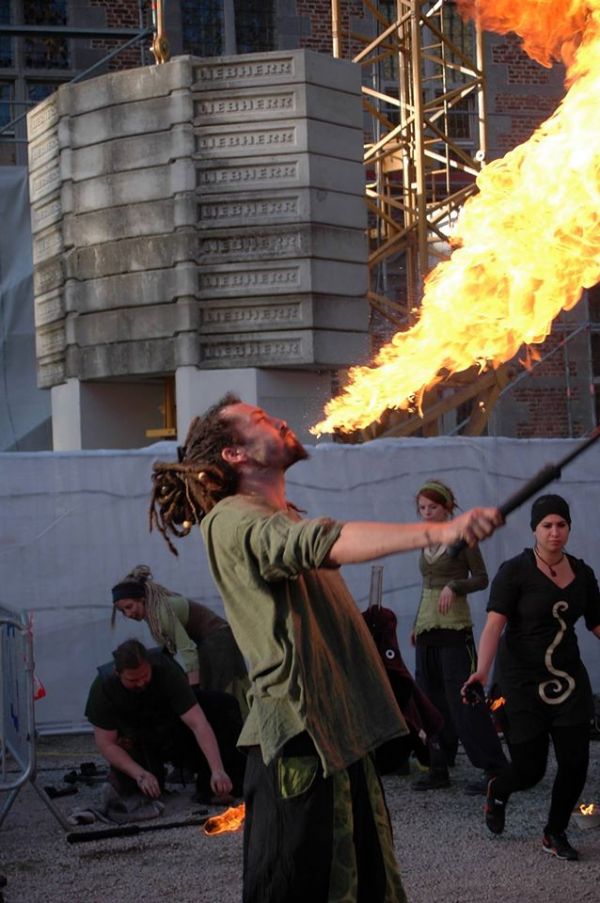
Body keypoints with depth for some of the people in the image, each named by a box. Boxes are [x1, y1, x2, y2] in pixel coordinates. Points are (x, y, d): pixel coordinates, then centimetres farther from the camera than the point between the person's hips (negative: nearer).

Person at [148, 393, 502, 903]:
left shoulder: (286, 517, 19)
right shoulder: (233, 521, -14)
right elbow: (325, 543, -32)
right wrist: (439, 531, -43)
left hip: (343, 733, 10)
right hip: (300, 736, -10)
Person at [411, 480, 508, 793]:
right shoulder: (426, 542, 14)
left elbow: (482, 578, -2)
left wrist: (454, 585, -18)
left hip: (454, 629, -7)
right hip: (427, 630, 7)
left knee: (463, 700, -9)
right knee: (432, 702, 6)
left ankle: (494, 768, -4)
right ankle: (439, 769, 11)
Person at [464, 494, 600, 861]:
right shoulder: (515, 572, -13)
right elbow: (494, 624, -23)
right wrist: (482, 670, -38)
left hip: (568, 678, 4)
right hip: (524, 681, -4)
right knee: (530, 769, -2)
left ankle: (555, 834, 20)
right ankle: (498, 791, 35)